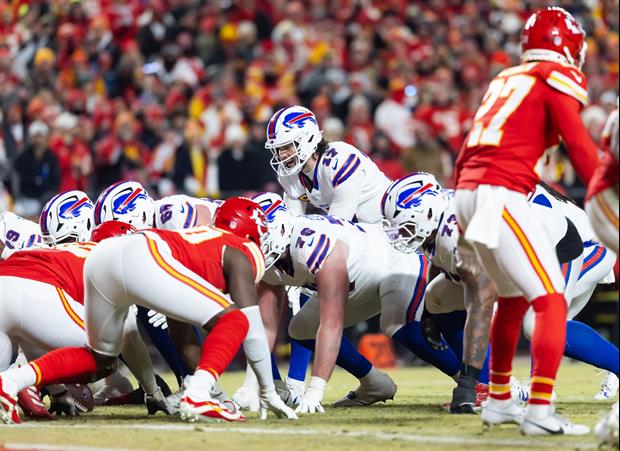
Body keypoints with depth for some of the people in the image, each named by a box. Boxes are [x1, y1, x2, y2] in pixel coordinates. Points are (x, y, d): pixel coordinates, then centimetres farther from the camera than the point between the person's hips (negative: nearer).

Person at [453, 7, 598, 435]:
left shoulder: (504, 80, 23)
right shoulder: (556, 80, 0)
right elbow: (582, 150, -8)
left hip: (466, 191, 9)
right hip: (501, 197, -9)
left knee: (513, 299, 25)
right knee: (552, 301, -7)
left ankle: (499, 400, 33)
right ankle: (540, 410, -15)